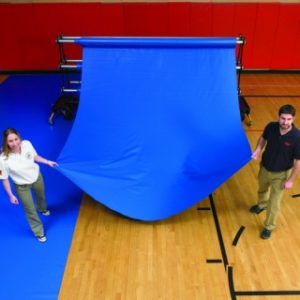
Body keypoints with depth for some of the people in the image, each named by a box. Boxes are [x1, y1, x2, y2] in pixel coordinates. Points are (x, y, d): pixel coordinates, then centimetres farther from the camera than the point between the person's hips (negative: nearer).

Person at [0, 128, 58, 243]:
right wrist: (11, 195, -13)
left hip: (37, 177, 4)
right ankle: (39, 233, 41)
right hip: (22, 186, -4)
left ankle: (42, 209, 72)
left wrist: (47, 162, 1)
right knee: (30, 210, 13)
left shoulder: (26, 144, -26)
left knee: (41, 196, 34)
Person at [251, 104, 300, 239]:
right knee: (262, 190, 31)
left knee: (274, 203, 8)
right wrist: (258, 150, -13)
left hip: (281, 174, -4)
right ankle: (262, 204, 65)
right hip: (264, 167, 4)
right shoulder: (271, 127, -20)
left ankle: (269, 227, 33)